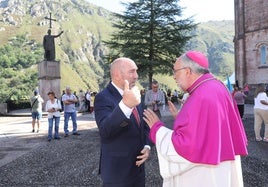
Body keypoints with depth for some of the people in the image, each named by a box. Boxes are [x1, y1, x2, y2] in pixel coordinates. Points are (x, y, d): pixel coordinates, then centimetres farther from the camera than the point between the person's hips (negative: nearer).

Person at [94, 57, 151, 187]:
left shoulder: (133, 95, 7)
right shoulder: (103, 98, -17)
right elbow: (105, 130, -34)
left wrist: (147, 146, -3)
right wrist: (125, 105, -49)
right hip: (117, 171, -7)